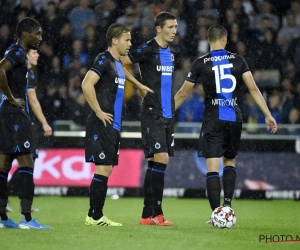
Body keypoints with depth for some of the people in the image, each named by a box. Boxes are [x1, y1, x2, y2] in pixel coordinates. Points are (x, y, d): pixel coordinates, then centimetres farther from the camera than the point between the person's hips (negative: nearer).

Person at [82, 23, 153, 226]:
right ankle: (95, 216, -5)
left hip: (113, 126, 9)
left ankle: (97, 216, 13)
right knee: (103, 169, -9)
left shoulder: (117, 63, 16)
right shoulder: (104, 60, -12)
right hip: (102, 125, -9)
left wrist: (138, 85, 36)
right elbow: (87, 84, -23)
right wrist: (98, 112, -20)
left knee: (107, 169, 9)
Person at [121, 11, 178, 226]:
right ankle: (156, 213, -10)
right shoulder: (147, 51, -10)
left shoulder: (172, 52, 12)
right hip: (152, 114, -7)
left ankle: (148, 214, 11)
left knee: (155, 164, 7)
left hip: (168, 114, 7)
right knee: (161, 159, -13)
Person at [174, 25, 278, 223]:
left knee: (212, 167, -4)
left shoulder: (201, 63, -2)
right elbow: (253, 89, -1)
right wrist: (268, 115, 3)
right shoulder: (238, 60, 3)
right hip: (234, 118, 3)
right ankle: (228, 203, 5)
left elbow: (183, 94, 4)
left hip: (213, 119, -3)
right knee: (229, 162, 21)